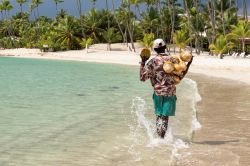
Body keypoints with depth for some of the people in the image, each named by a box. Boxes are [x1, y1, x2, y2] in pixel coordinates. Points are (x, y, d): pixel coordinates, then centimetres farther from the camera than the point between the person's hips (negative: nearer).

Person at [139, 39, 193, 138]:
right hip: (170, 93, 0)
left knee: (159, 115, 17)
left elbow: (142, 78, -5)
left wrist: (142, 63, 1)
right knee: (165, 116, 4)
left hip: (158, 92, 0)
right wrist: (189, 64, 11)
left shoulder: (152, 62, -6)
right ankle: (162, 137, -3)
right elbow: (180, 76, 3)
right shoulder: (172, 60, -3)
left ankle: (159, 135, 14)